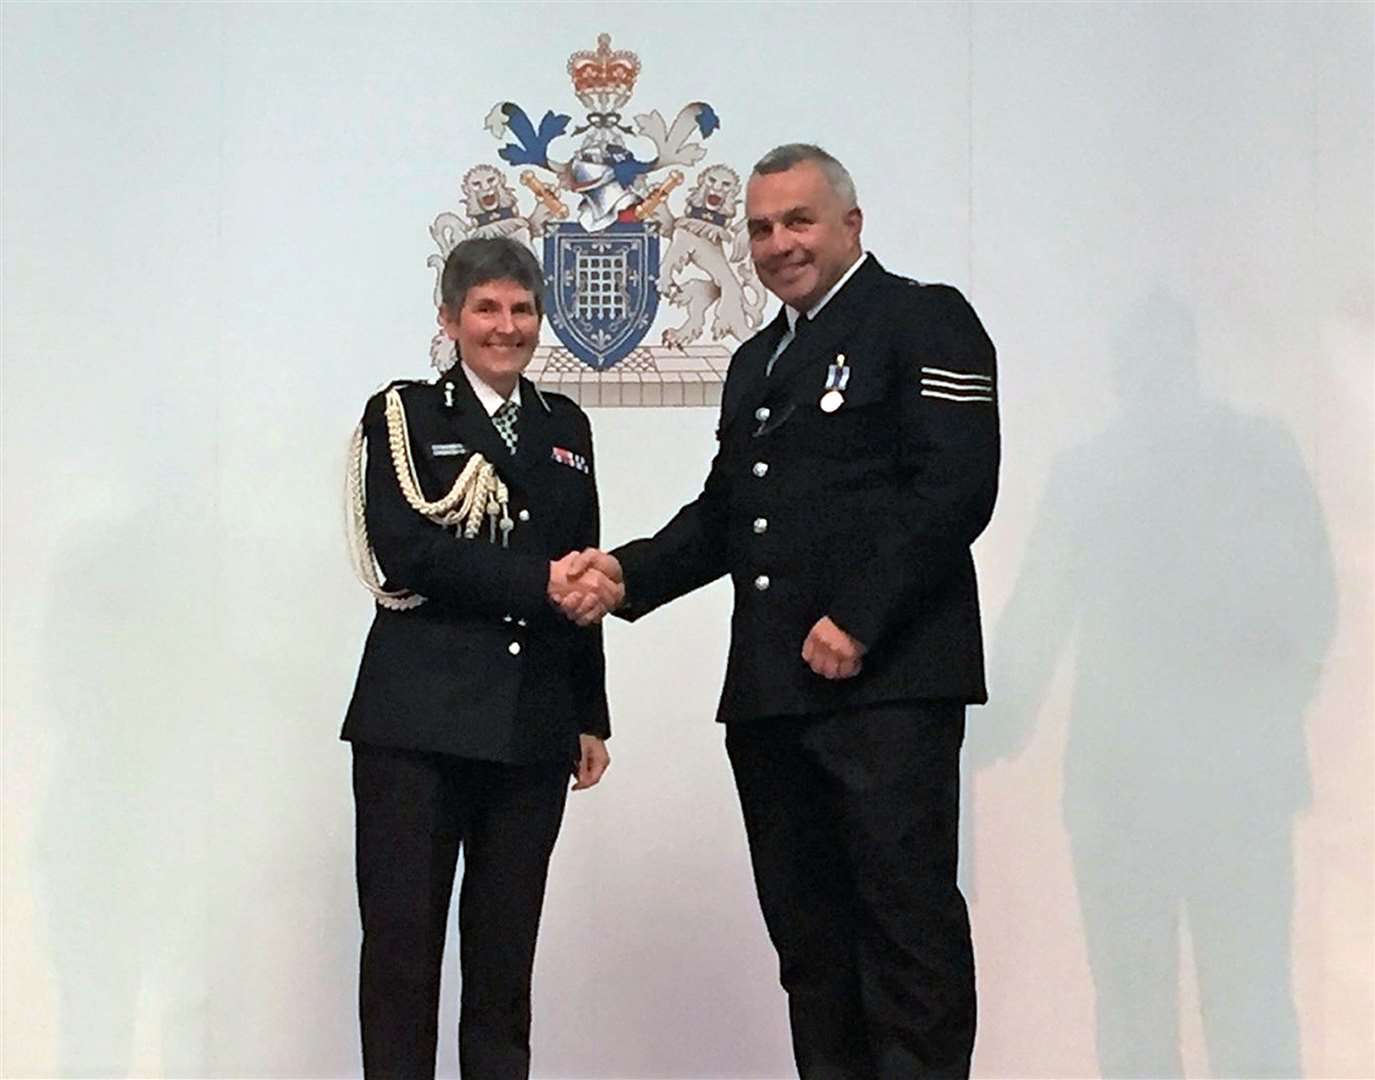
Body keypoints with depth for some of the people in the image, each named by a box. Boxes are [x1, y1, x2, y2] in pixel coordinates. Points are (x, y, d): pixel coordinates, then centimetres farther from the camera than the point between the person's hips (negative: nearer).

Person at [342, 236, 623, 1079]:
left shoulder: (565, 426, 17)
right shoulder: (402, 415, 3)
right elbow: (405, 556, -11)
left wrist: (591, 716, 14)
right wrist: (540, 581, -15)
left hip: (532, 727, 4)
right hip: (418, 723, -4)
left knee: (505, 952, 6)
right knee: (402, 941, -2)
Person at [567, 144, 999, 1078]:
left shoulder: (923, 320, 0)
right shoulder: (756, 362, 25)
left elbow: (956, 489, -12)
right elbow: (723, 515, 23)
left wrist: (858, 622, -17)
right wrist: (629, 573, 5)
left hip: (888, 677, -8)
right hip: (771, 687, 8)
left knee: (908, 911, -7)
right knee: (808, 926, 9)